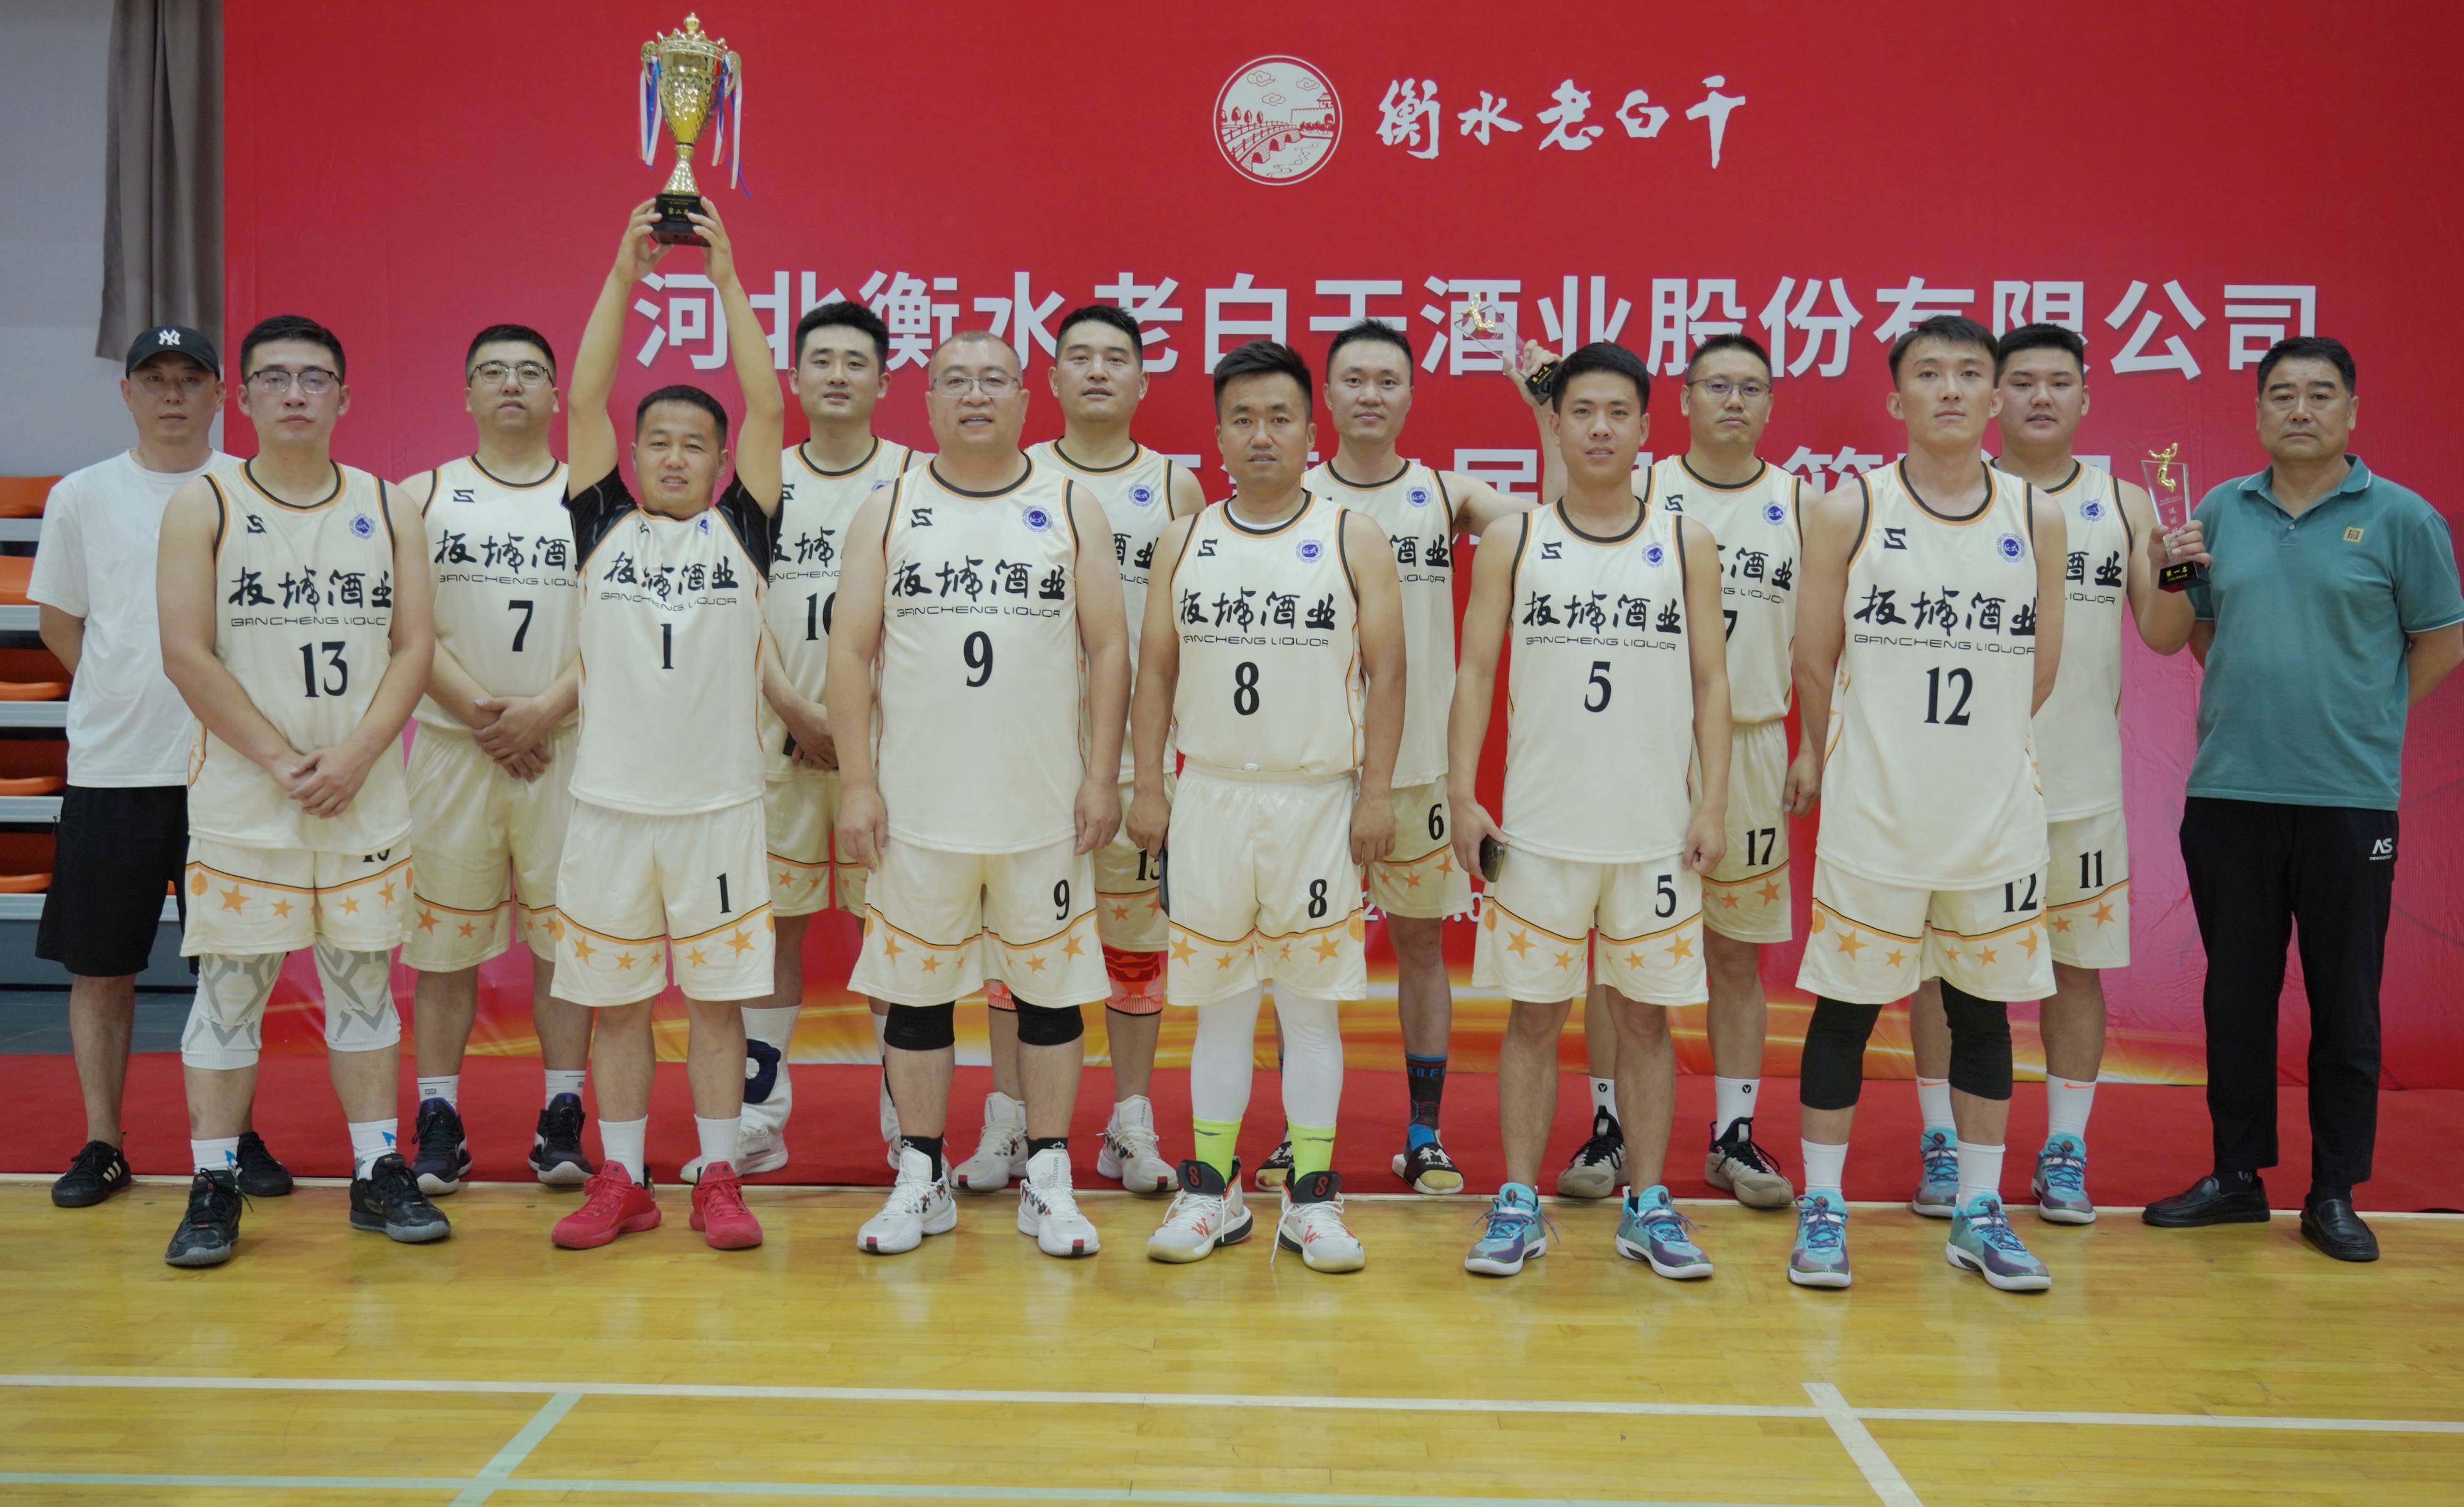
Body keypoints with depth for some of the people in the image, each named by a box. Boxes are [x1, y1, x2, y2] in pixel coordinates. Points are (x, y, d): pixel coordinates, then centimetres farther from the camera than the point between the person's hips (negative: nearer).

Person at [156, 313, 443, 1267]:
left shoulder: (387, 507, 7)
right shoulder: (203, 505, 0)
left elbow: (414, 646, 2)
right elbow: (187, 654, -7)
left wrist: (353, 757, -11)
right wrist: (280, 761, -13)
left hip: (367, 799, 2)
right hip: (240, 803, -2)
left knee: (364, 982, 10)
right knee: (229, 988, 2)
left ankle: (379, 1172, 18)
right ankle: (214, 1185, 12)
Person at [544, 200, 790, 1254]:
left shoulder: (739, 530, 3)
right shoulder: (603, 525, 5)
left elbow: (765, 407, -4)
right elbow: (585, 399, -2)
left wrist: (726, 279, -6)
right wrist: (624, 272, -6)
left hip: (717, 800, -1)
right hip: (610, 799, 1)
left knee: (717, 994, 6)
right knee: (612, 998, 8)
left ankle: (719, 1180, 16)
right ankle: (621, 1182, 20)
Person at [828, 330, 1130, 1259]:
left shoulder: (1071, 509, 5)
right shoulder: (888, 511, 5)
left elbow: (1108, 648, 4)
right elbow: (850, 651, 3)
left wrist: (1102, 777, -3)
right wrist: (857, 784, -4)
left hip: (1045, 808, 0)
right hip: (918, 807, 0)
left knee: (1052, 988, 6)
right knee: (916, 990, 7)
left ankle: (1048, 1182, 18)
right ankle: (922, 1180, 21)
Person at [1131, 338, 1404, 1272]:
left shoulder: (1353, 538, 0)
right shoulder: (1184, 542, 7)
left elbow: (1385, 673, -2)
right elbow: (1156, 670, 8)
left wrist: (1376, 794, -7)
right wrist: (1148, 789, 2)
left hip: (1318, 801, -2)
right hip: (1210, 799, 2)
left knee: (1310, 1002, 4)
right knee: (1218, 1002, 8)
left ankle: (1312, 1200, 13)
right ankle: (1211, 1194, 18)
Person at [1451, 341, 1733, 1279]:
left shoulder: (1687, 542, 6)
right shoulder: (1514, 540, 4)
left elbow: (1710, 682, 6)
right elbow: (1475, 674, 3)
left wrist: (1714, 805, -2)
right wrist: (1463, 798, -5)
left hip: (1656, 829, 1)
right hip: (1539, 828, 0)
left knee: (1646, 1016, 7)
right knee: (1535, 1015, 5)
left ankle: (1649, 1207, 18)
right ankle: (1517, 1206, 14)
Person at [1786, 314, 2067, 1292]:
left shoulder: (2037, 519, 3)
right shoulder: (1849, 512, -4)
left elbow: (2040, 674, 11)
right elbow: (1814, 667, 2)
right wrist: (1846, 772, 8)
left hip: (1996, 815, 3)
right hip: (1872, 816, -2)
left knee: (1983, 1008, 11)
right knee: (1846, 1008, 4)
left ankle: (1979, 1217, 23)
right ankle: (1822, 1211, 15)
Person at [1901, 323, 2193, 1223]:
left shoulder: (2124, 503, 7)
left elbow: (2162, 635, 4)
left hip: (2081, 778, 2)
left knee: (2077, 963, 7)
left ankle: (2066, 1152, 19)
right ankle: (1942, 1146, 15)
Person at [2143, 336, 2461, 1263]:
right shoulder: (2220, 511, 8)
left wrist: (2357, 716, 1)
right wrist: (2251, 700, 0)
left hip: (2349, 797, -3)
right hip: (2228, 793, 3)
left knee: (2345, 1003, 4)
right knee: (2236, 992, 10)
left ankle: (2335, 1194, 15)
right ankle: (2237, 1176, 22)